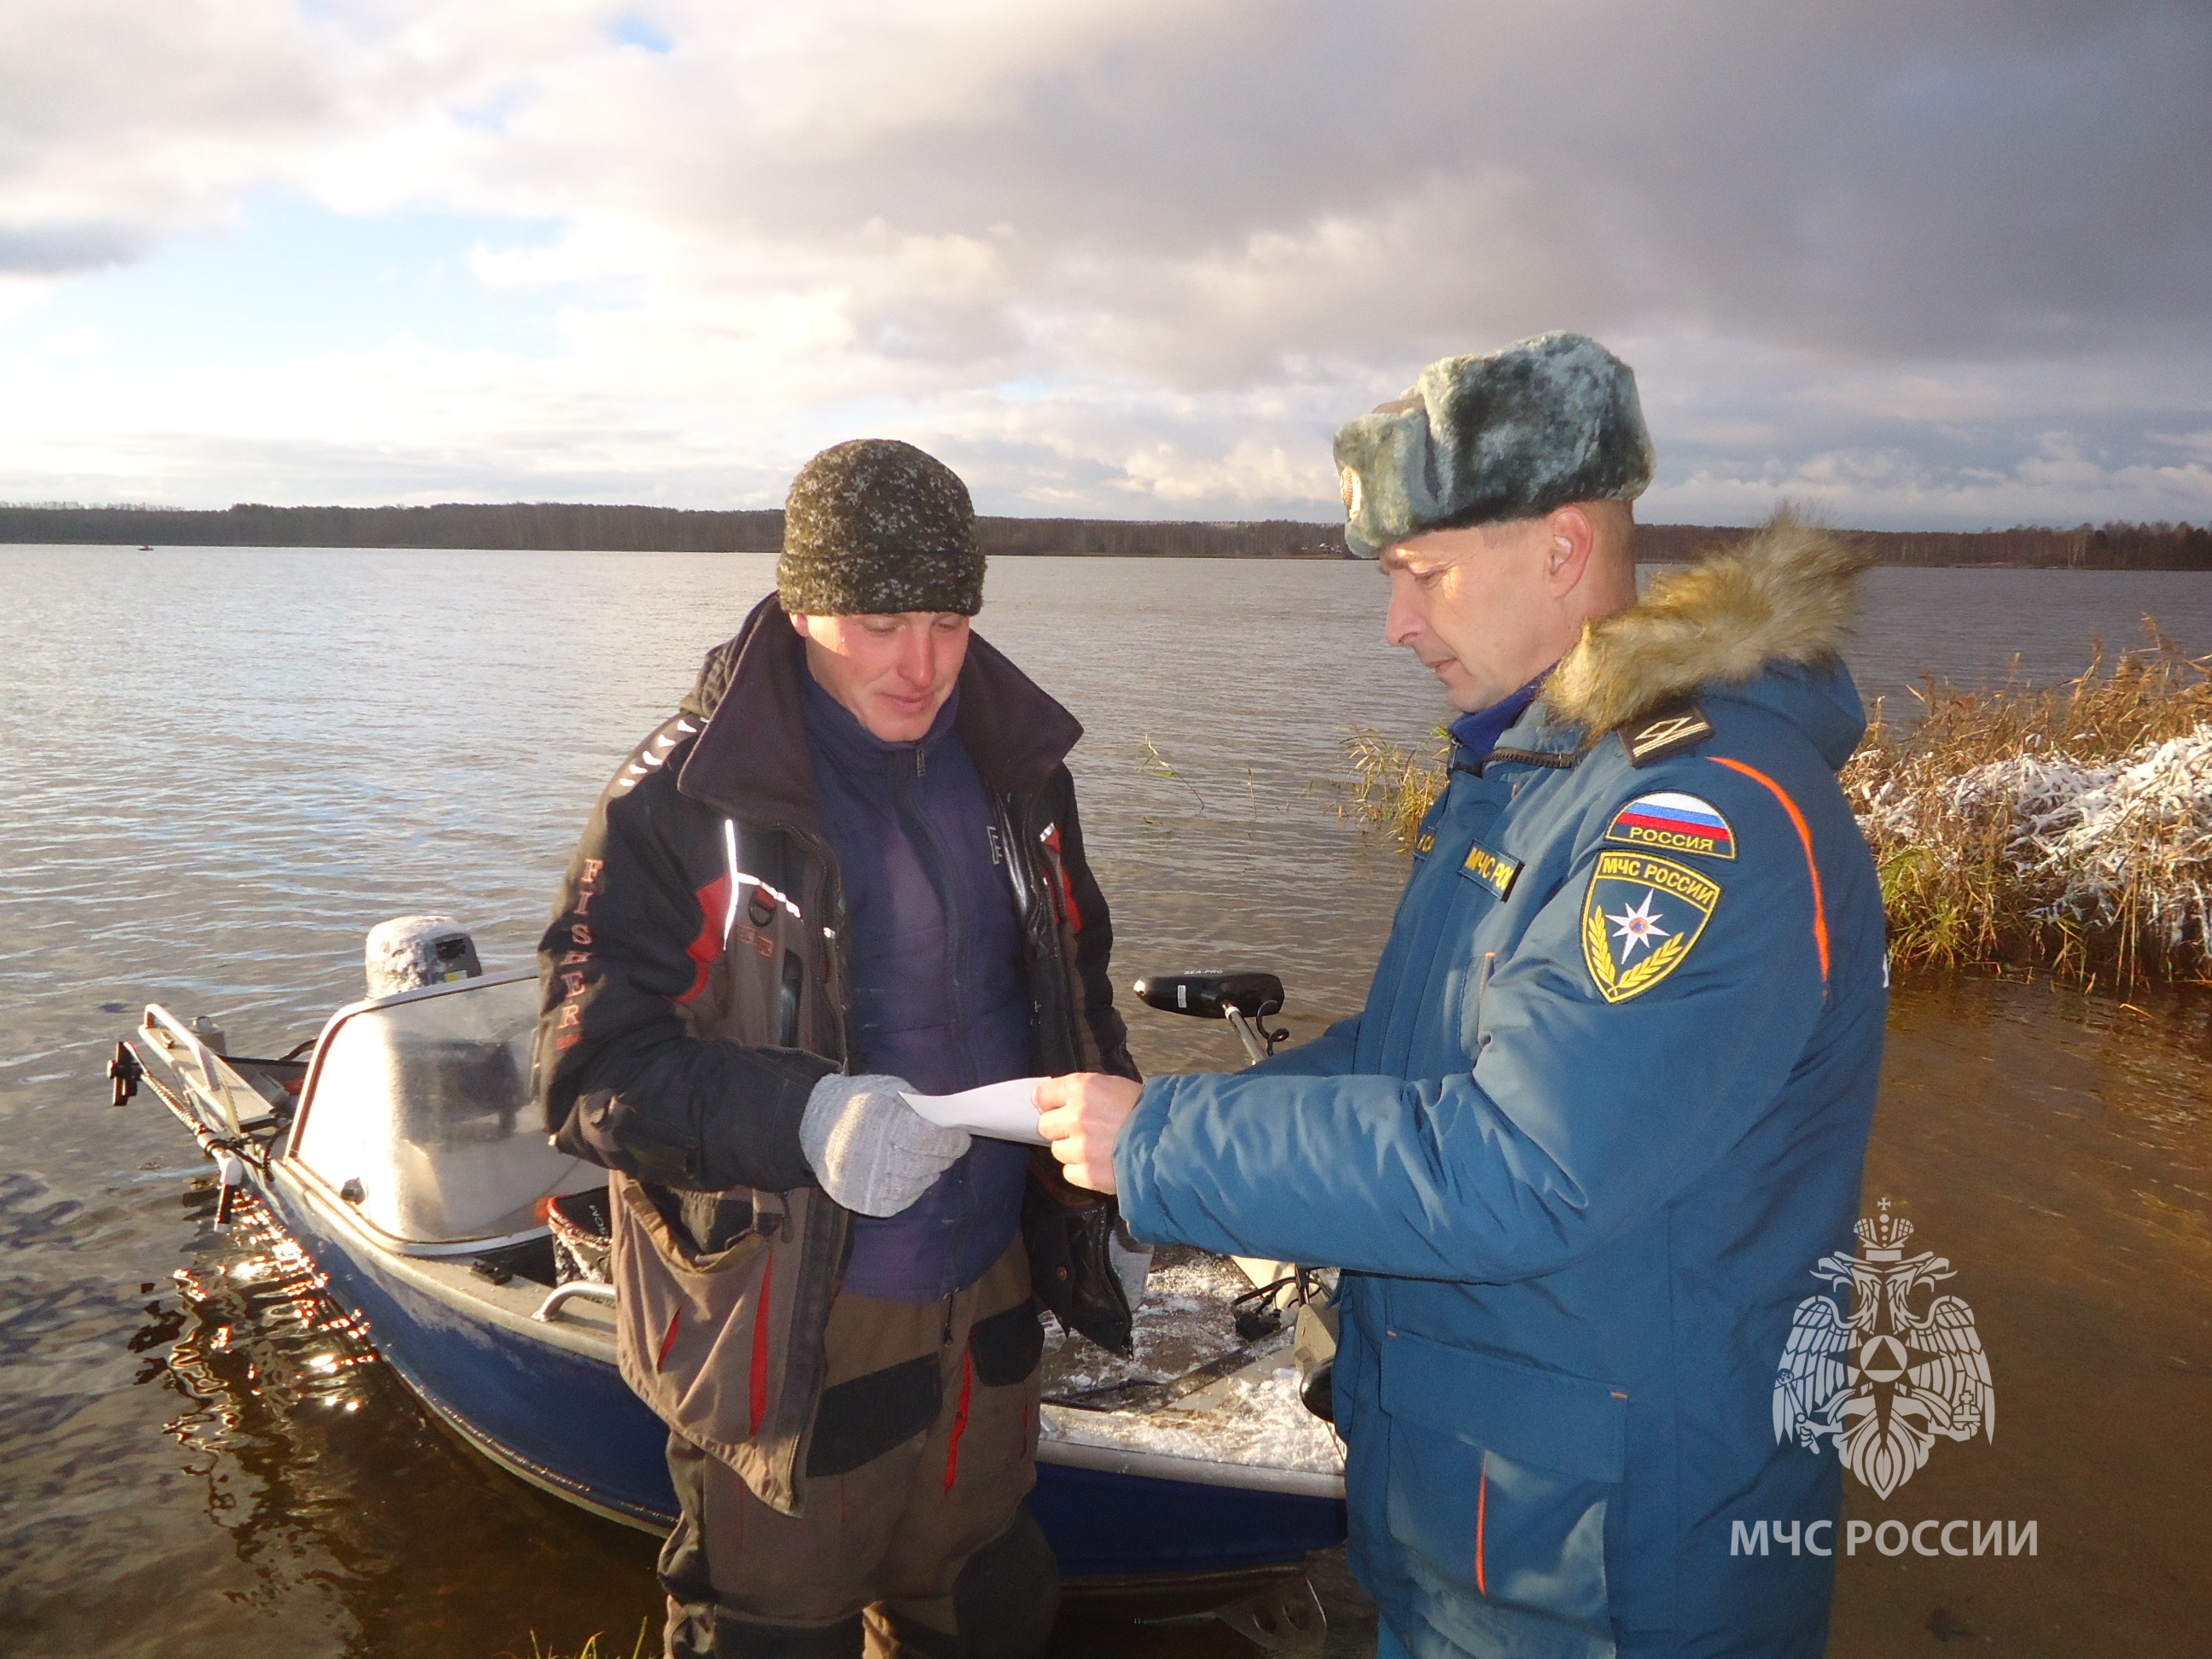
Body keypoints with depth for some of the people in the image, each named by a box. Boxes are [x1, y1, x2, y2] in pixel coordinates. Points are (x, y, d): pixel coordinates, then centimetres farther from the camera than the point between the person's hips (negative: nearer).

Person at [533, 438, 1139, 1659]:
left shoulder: (1013, 764, 1)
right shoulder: (683, 799, -16)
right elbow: (590, 1068, -20)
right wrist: (798, 1116, -36)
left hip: (988, 1299, 5)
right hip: (789, 1325, -5)